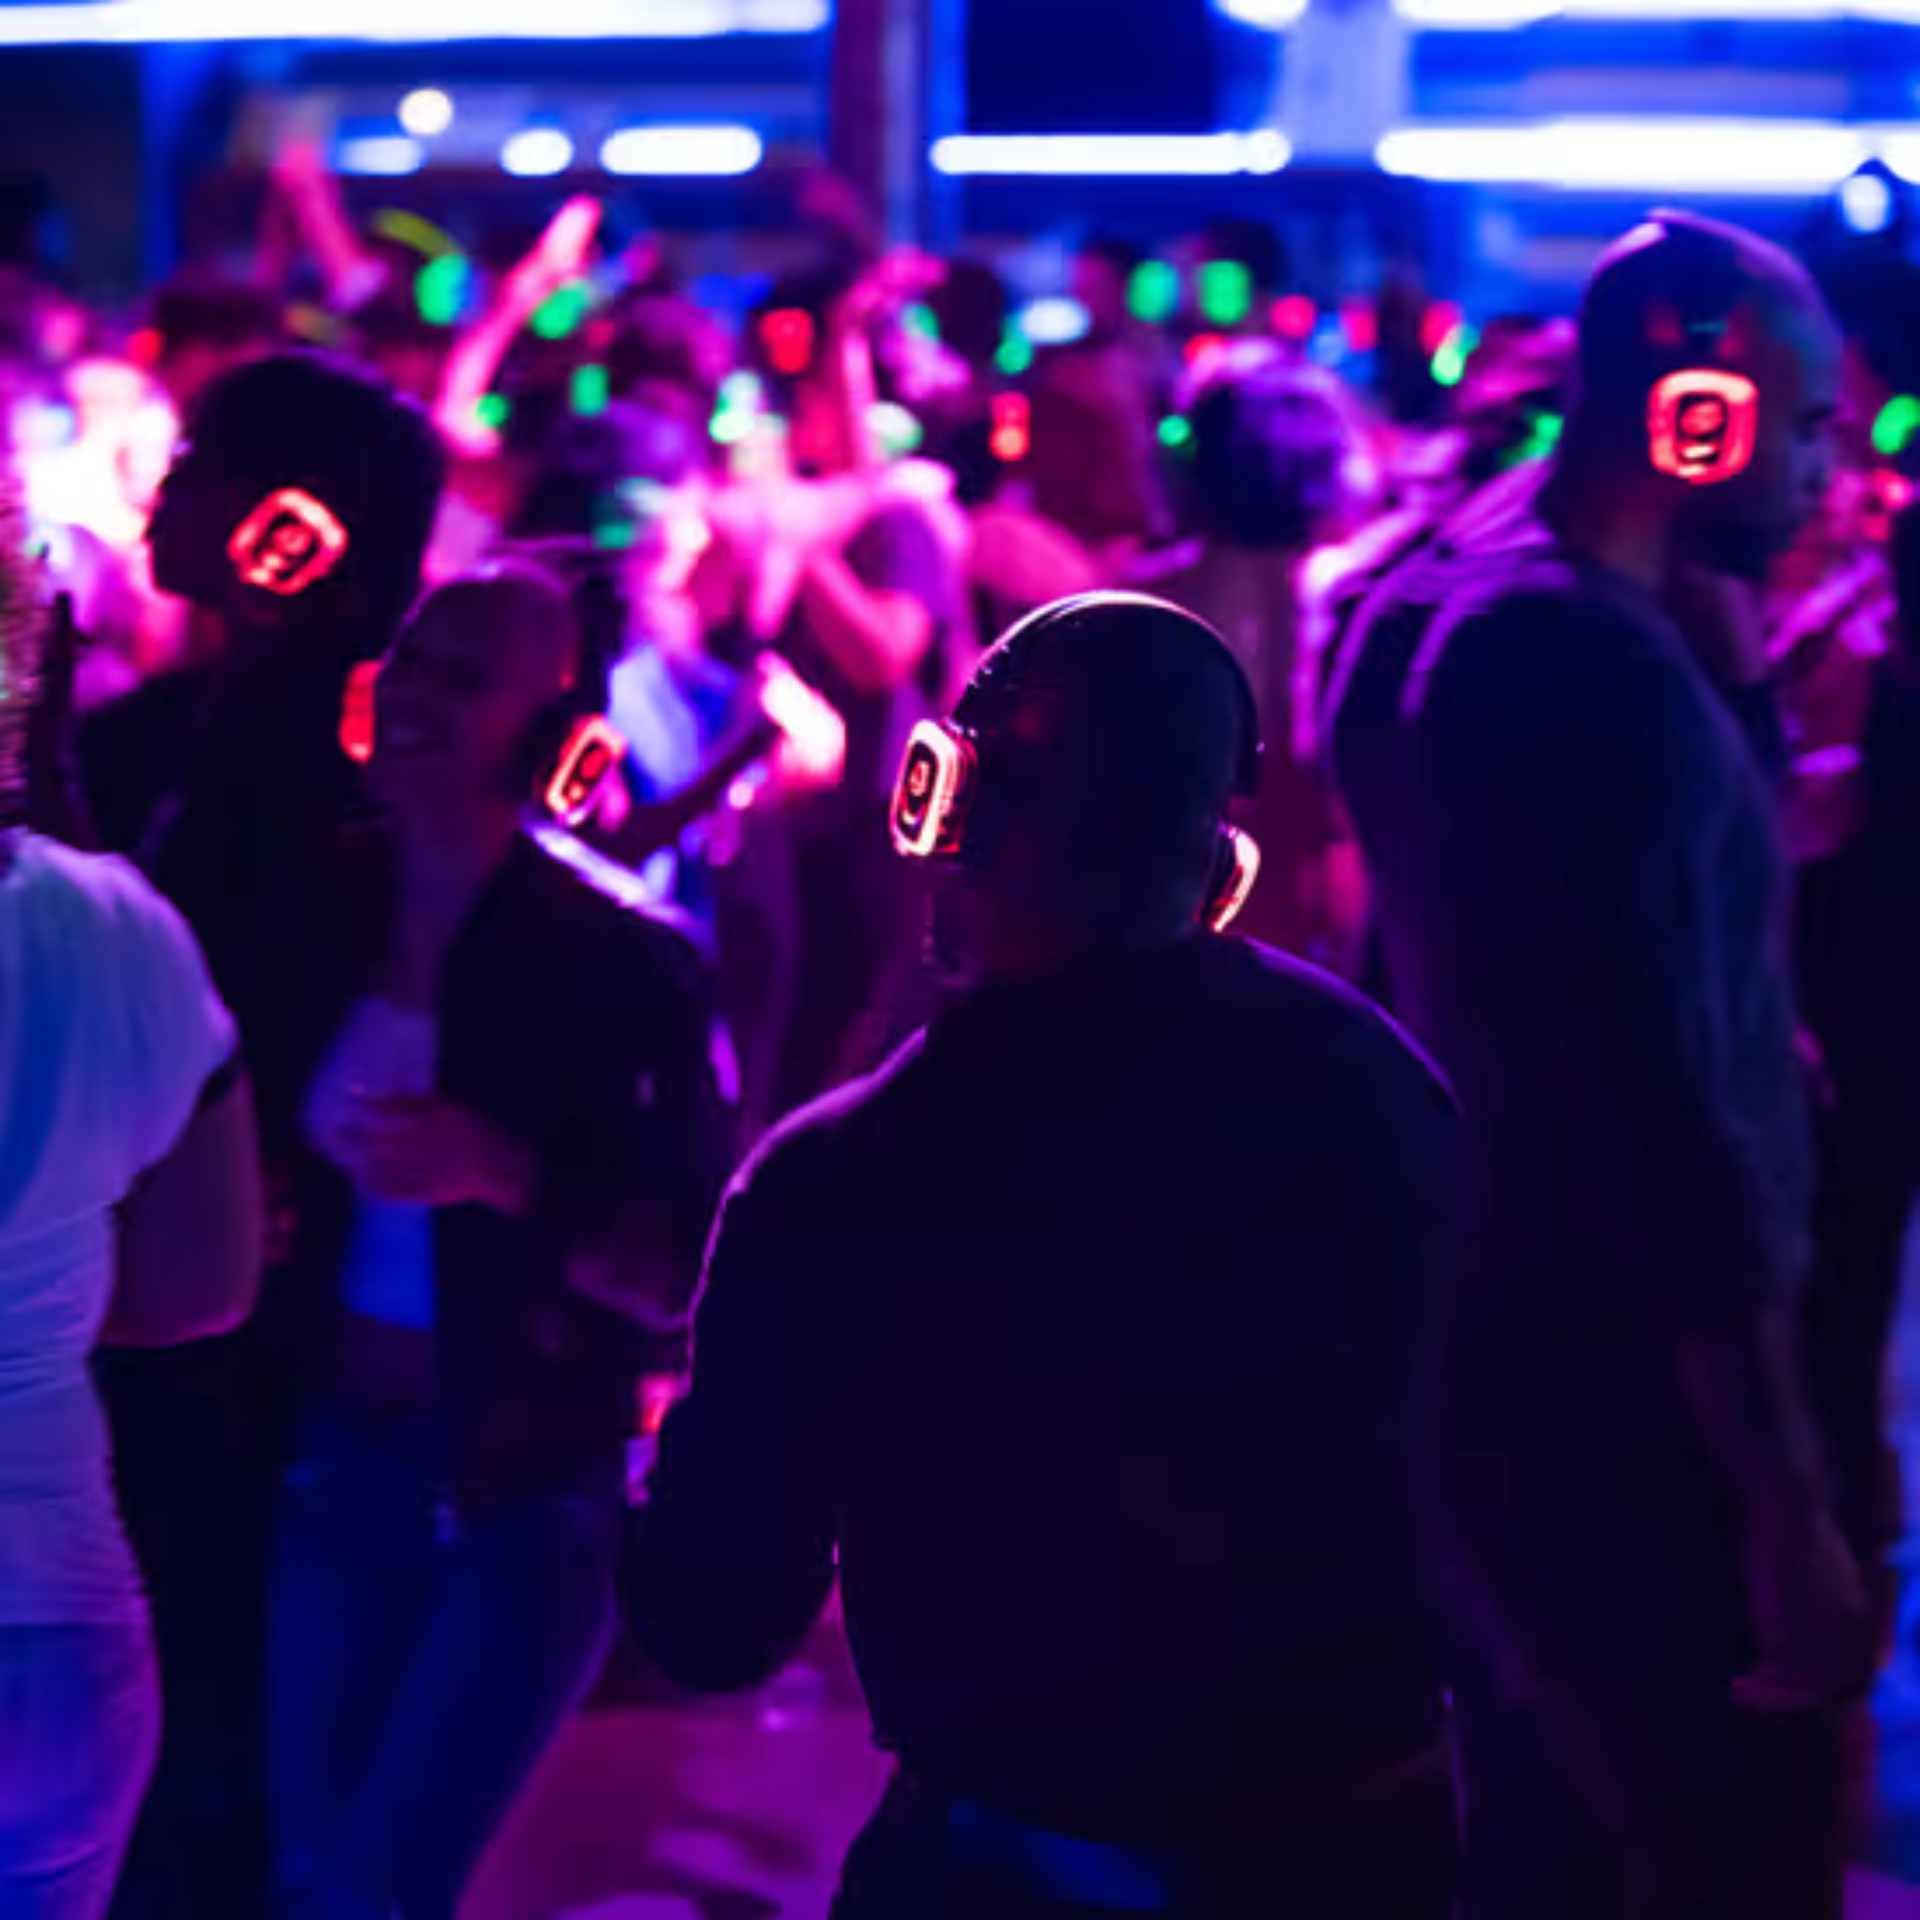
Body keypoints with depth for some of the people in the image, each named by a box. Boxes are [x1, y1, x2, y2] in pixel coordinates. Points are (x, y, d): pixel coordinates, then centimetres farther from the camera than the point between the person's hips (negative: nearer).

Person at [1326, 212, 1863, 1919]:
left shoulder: (1431, 609, 7)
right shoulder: (1607, 673, -23)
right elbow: (1667, 1129, -26)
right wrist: (1789, 1511, -23)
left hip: (1483, 1371, 10)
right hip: (1625, 1417, -10)